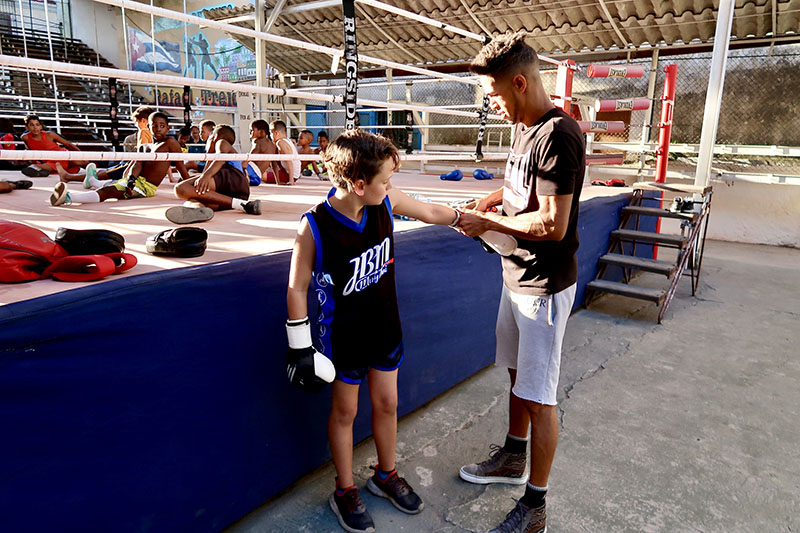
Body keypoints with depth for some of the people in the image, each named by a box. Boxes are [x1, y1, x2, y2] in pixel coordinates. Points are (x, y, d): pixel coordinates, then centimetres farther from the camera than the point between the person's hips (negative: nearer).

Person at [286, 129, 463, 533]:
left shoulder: (386, 201, -12)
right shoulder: (314, 227, -24)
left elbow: (429, 211, 8)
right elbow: (297, 288, -15)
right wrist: (300, 347, -12)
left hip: (385, 326, 5)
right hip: (344, 336, -5)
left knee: (387, 403, 18)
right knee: (344, 411, 13)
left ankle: (386, 475, 43)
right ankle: (345, 492, 36)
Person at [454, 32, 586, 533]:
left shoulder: (559, 135, -21)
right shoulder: (526, 130, 9)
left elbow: (553, 224, -26)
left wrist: (489, 222, -15)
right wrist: (480, 205, 6)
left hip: (545, 285, -9)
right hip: (517, 274, 9)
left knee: (538, 396, 1)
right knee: (518, 375, 22)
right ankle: (513, 458, 42)